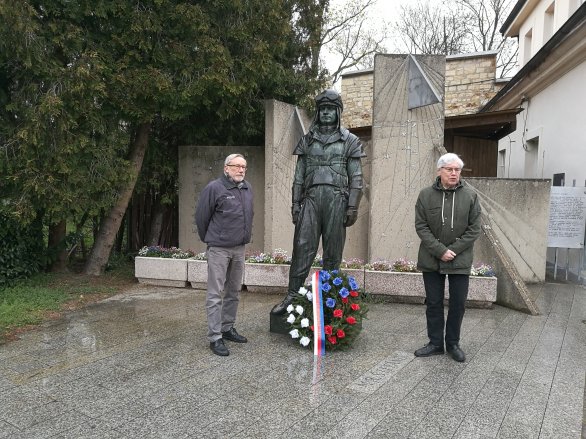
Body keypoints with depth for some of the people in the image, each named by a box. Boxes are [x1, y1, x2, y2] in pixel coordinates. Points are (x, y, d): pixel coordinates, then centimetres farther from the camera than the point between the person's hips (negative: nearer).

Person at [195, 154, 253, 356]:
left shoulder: (247, 188, 9)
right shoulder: (214, 188, -11)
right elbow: (201, 217, -6)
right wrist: (209, 239, 5)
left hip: (239, 249, 7)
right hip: (219, 249, -7)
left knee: (234, 292, 16)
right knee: (215, 294, -2)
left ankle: (228, 328, 31)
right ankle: (215, 337, 4)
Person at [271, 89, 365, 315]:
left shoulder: (349, 141, 8)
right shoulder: (307, 140, 15)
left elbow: (356, 177, 3)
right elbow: (299, 175, 13)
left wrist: (353, 207, -5)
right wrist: (296, 203, 5)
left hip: (336, 199, -1)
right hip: (311, 198, 2)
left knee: (333, 251, 3)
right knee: (302, 248, -3)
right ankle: (291, 296, 2)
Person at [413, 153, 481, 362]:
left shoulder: (470, 196, -1)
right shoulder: (426, 195, -2)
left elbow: (474, 229, -2)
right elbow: (421, 227, -5)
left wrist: (454, 250, -12)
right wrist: (440, 250, -14)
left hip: (460, 261, 0)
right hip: (431, 260, 0)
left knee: (458, 304, 8)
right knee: (433, 303, 9)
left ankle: (453, 343, 25)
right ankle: (435, 343, 23)